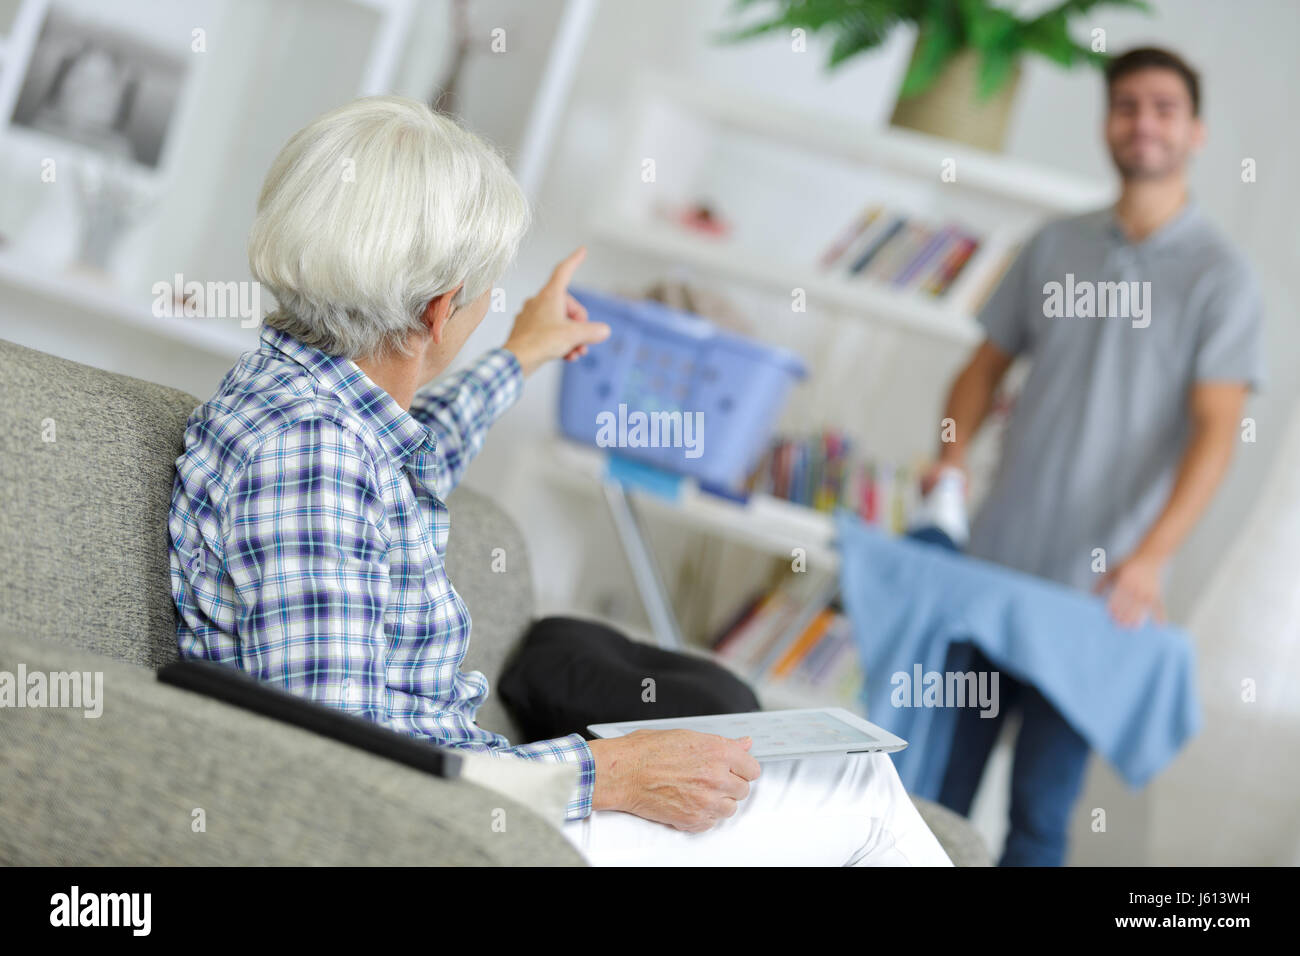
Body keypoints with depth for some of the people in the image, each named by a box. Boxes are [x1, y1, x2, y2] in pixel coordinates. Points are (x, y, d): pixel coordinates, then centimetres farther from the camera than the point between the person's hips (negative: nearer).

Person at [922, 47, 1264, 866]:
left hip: (1098, 590, -3)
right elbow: (989, 364, 16)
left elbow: (1216, 430, -11)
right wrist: (953, 454, -4)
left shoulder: (1220, 276, -2)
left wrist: (1150, 558, -23)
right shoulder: (1054, 246, 10)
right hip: (993, 561, 4)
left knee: (1041, 805, 1)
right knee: (940, 776, 7)